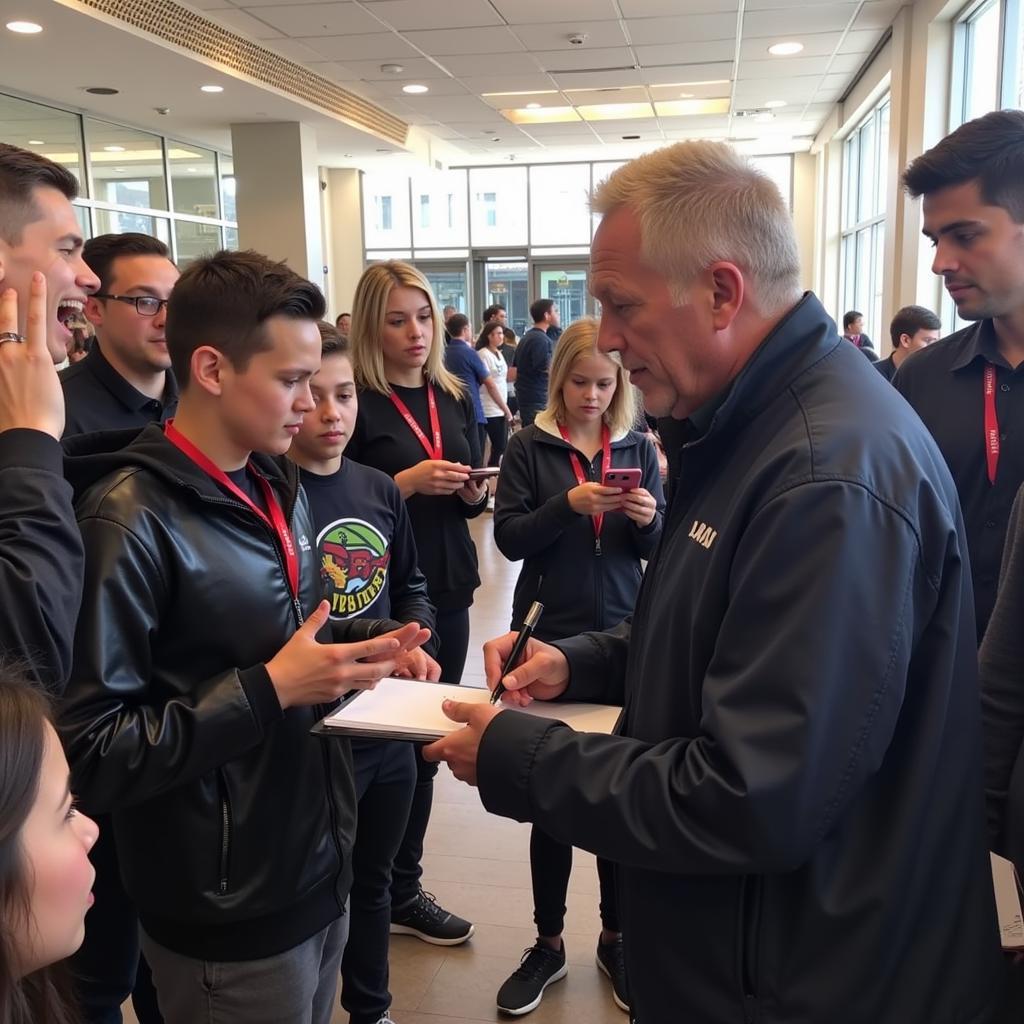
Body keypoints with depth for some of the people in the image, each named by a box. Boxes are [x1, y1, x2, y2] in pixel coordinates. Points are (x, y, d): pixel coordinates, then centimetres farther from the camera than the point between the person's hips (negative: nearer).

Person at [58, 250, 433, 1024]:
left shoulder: (279, 488, 6)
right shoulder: (133, 517, -22)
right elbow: (91, 750, -23)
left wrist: (363, 642, -1)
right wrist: (268, 692, -25)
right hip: (226, 912, -7)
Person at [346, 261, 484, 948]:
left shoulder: (455, 397, 9)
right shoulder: (357, 401, -9)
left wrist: (473, 491, -6)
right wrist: (406, 482, -20)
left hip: (446, 590, 6)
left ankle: (402, 888, 29)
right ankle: (388, 892, 24)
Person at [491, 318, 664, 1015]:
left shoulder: (638, 449, 4)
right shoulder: (531, 447, 0)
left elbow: (658, 550, 4)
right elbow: (510, 538, -7)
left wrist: (650, 521, -18)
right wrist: (568, 504, -21)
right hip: (551, 637, -1)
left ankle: (616, 939, 27)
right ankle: (549, 944, 23)